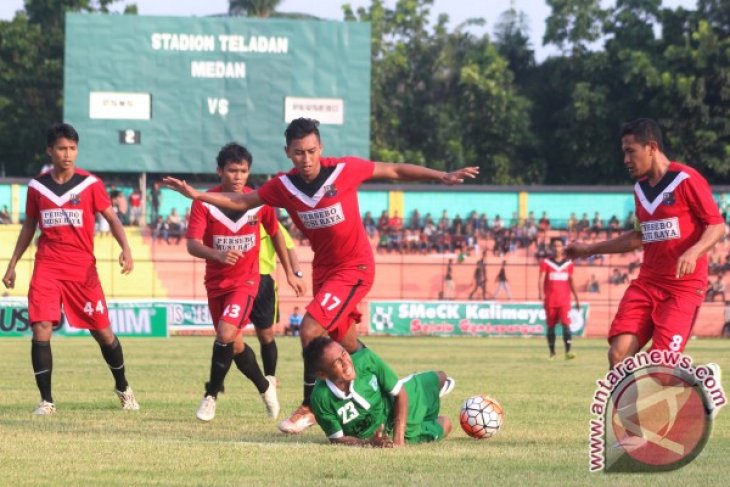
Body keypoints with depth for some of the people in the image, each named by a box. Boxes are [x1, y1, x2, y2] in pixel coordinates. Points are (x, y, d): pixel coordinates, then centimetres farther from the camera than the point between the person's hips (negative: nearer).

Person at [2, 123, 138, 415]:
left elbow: (111, 218, 1)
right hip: (46, 268, 1)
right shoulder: (37, 186, 6)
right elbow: (29, 226, 17)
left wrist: (125, 249, -15)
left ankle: (122, 388, 27)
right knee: (41, 330, -13)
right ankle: (46, 400, -4)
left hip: (83, 269, -1)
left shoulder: (91, 184, -1)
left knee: (102, 331, 3)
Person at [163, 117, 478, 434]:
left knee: (310, 331, -19)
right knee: (347, 346, 14)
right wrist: (197, 195, -6)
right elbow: (242, 202, 5)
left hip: (354, 268, -6)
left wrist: (442, 177, -10)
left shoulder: (345, 170, -16)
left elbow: (396, 171, -6)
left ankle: (309, 407, -5)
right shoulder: (284, 186, -5)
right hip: (323, 269, 6)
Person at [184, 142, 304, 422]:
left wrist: (290, 273, 13)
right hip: (216, 281, 2)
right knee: (234, 345, 12)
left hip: (246, 280, -2)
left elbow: (275, 234, 9)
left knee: (226, 334, -22)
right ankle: (265, 387, 37)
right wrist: (218, 255, -43)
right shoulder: (204, 203, -13)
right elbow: (192, 244, -22)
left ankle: (211, 395, -7)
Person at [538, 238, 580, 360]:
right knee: (551, 326, 6)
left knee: (566, 324, -14)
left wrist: (576, 299, 17)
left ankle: (568, 352, -21)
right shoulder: (546, 263, 2)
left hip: (564, 300, 0)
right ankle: (552, 352, 17)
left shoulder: (568, 264, 9)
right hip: (550, 300, 0)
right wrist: (541, 294, -23)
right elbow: (541, 279, -6)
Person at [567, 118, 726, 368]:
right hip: (647, 282, 7)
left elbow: (717, 226, -11)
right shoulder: (640, 188, 13)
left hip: (684, 286, -7)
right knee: (618, 354, -9)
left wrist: (693, 252, -30)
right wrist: (591, 249, 28)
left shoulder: (687, 180, -10)